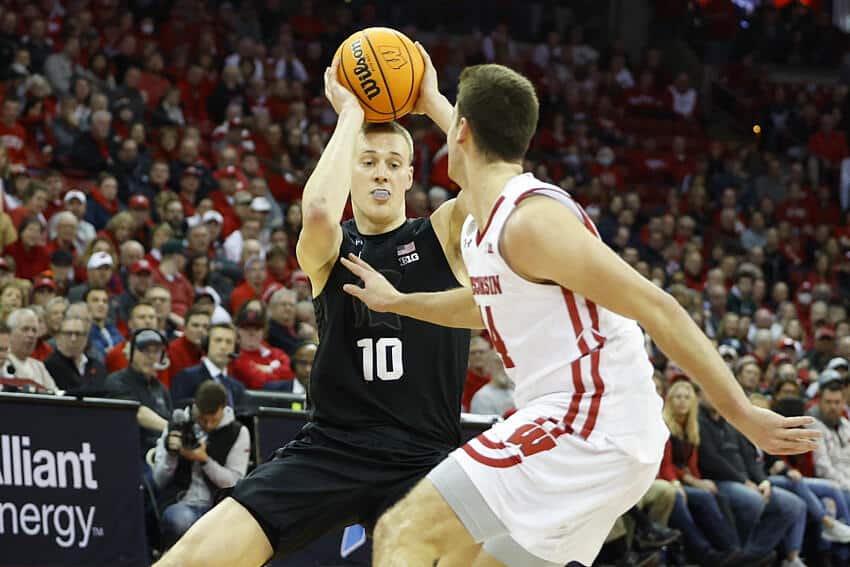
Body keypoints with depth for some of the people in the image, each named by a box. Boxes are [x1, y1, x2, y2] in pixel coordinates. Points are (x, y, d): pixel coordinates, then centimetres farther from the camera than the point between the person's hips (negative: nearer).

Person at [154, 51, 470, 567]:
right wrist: (350, 113, -11)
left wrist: (432, 101, -8)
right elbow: (319, 210, -21)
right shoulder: (328, 249, 5)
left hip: (421, 459, -1)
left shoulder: (443, 235, 5)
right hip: (331, 447, 1)